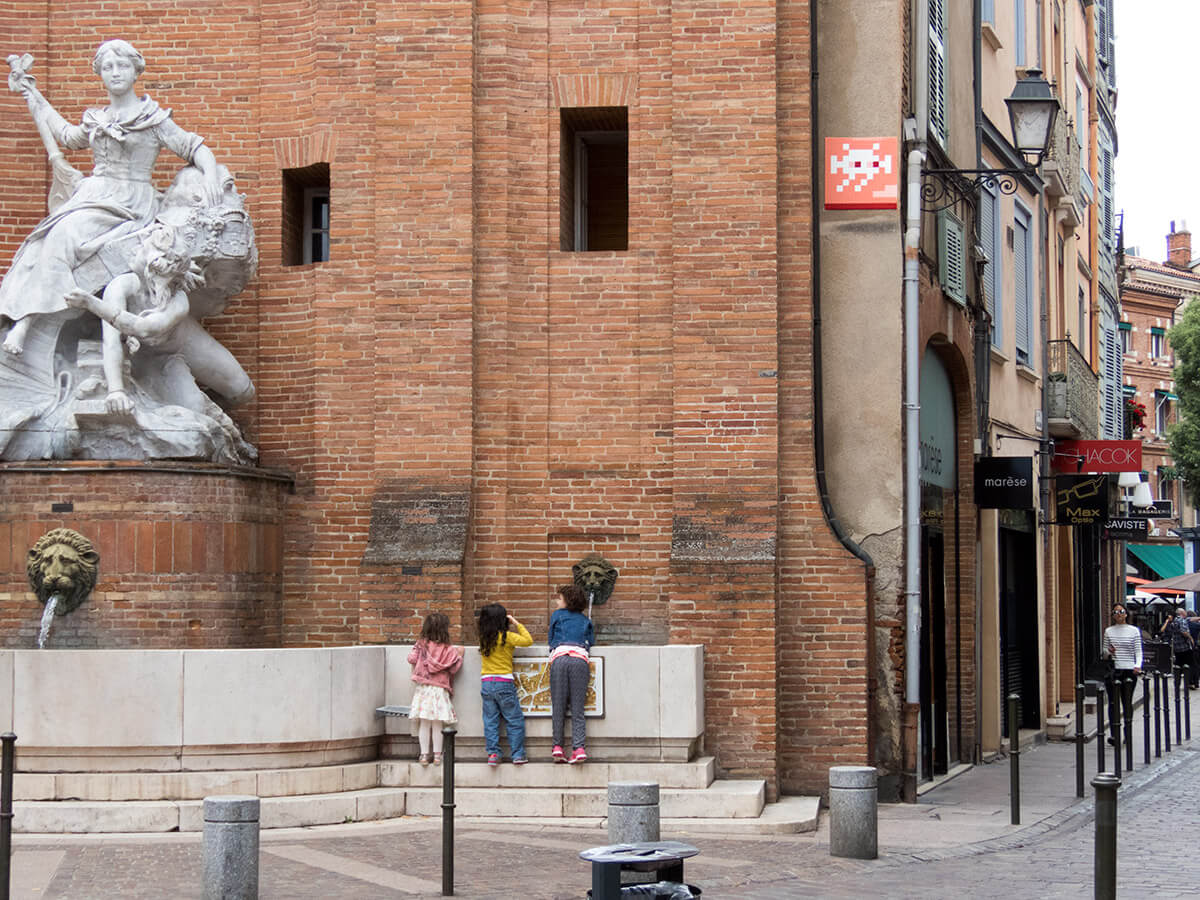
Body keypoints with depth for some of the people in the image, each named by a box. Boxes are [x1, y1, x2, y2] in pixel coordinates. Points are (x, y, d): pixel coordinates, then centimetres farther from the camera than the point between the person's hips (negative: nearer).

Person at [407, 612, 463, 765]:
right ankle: (437, 755, 10)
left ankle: (424, 755, 7)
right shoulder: (448, 650, -8)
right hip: (440, 689, -1)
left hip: (422, 688, 1)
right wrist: (459, 656, 12)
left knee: (424, 724, 6)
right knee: (437, 724, 6)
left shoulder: (421, 645, -3)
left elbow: (412, 659, -3)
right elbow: (454, 668, -4)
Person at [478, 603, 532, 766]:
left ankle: (493, 754, 4)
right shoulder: (506, 637, -10)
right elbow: (528, 641, -8)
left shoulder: (483, 638, 5)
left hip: (486, 683, 5)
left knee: (490, 721, 8)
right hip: (504, 683, -5)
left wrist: (512, 627, 16)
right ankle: (518, 754, 3)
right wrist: (517, 624, 1)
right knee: (515, 720, 5)